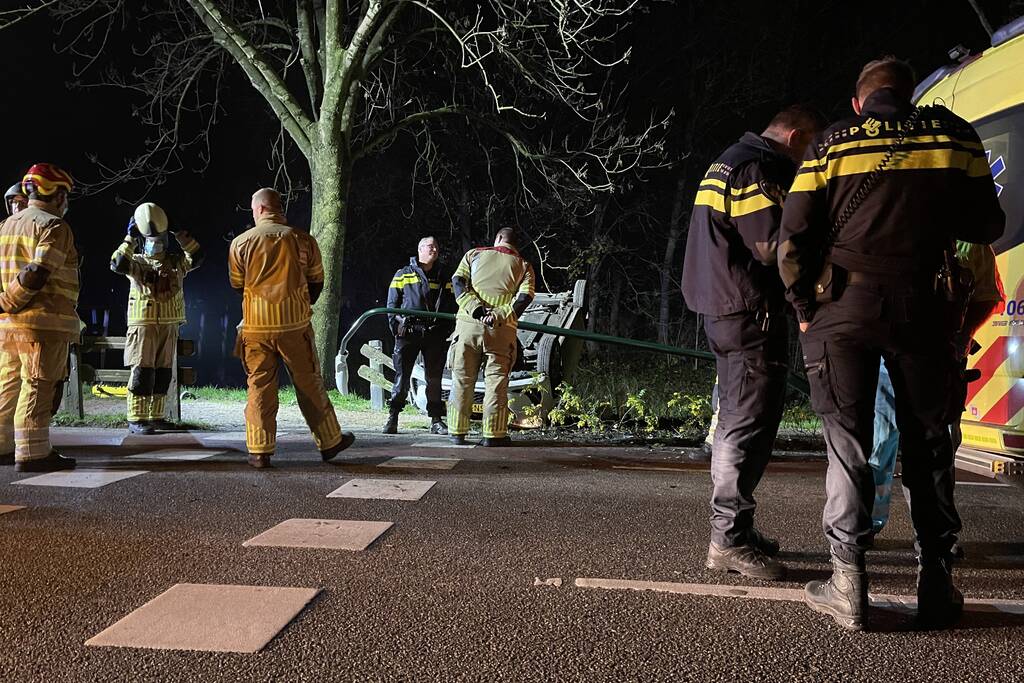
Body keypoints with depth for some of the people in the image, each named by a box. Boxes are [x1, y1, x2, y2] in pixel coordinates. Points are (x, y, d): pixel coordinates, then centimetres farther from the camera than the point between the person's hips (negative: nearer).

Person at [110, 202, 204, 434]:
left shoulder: (175, 261, 12)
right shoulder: (136, 262, 2)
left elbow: (197, 256, -2)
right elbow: (117, 264, -18)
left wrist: (181, 235, -5)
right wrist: (130, 239, -16)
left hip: (169, 326, 4)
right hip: (143, 325, -4)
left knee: (162, 374, 9)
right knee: (142, 373, -6)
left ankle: (156, 417, 18)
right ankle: (136, 420, -2)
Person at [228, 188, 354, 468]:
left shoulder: (241, 242, 1)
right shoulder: (303, 240, 1)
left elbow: (237, 285, 12)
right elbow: (316, 282, 9)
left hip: (256, 326, 0)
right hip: (295, 324, 0)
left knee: (259, 385, 7)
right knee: (309, 383, 9)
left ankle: (260, 451, 7)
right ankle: (330, 441, 17)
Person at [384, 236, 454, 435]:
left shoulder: (443, 278, 18)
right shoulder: (403, 275, 11)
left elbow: (450, 307, 16)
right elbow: (392, 304, 9)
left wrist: (447, 331, 4)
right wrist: (396, 327, -4)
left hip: (435, 334, 2)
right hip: (409, 332, -2)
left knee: (434, 378, 4)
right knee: (402, 377, -5)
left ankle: (436, 421, 10)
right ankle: (392, 418, 2)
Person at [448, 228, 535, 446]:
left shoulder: (474, 254, 15)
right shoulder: (523, 266, 13)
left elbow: (458, 281, 0)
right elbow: (525, 296, -4)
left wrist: (475, 308, -10)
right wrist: (500, 315, -12)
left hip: (468, 324, 1)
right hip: (501, 330, -1)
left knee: (462, 380, 9)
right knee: (496, 382, 5)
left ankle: (457, 432, 14)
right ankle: (493, 434, 3)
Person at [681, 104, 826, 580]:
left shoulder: (728, 163, 20)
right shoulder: (757, 170, -12)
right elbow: (773, 246, -20)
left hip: (723, 310, 11)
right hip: (751, 313, -11)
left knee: (734, 422, 15)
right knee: (750, 425, -7)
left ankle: (730, 529, 25)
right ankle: (730, 539, -4)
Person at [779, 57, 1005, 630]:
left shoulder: (832, 143, 4)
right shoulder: (954, 133, 9)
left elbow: (792, 242, -2)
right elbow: (987, 227, 11)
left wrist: (805, 310, 9)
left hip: (844, 305, -1)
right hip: (924, 306, 2)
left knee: (848, 442, 4)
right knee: (928, 442, 12)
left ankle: (849, 584, 4)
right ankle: (937, 582, 17)